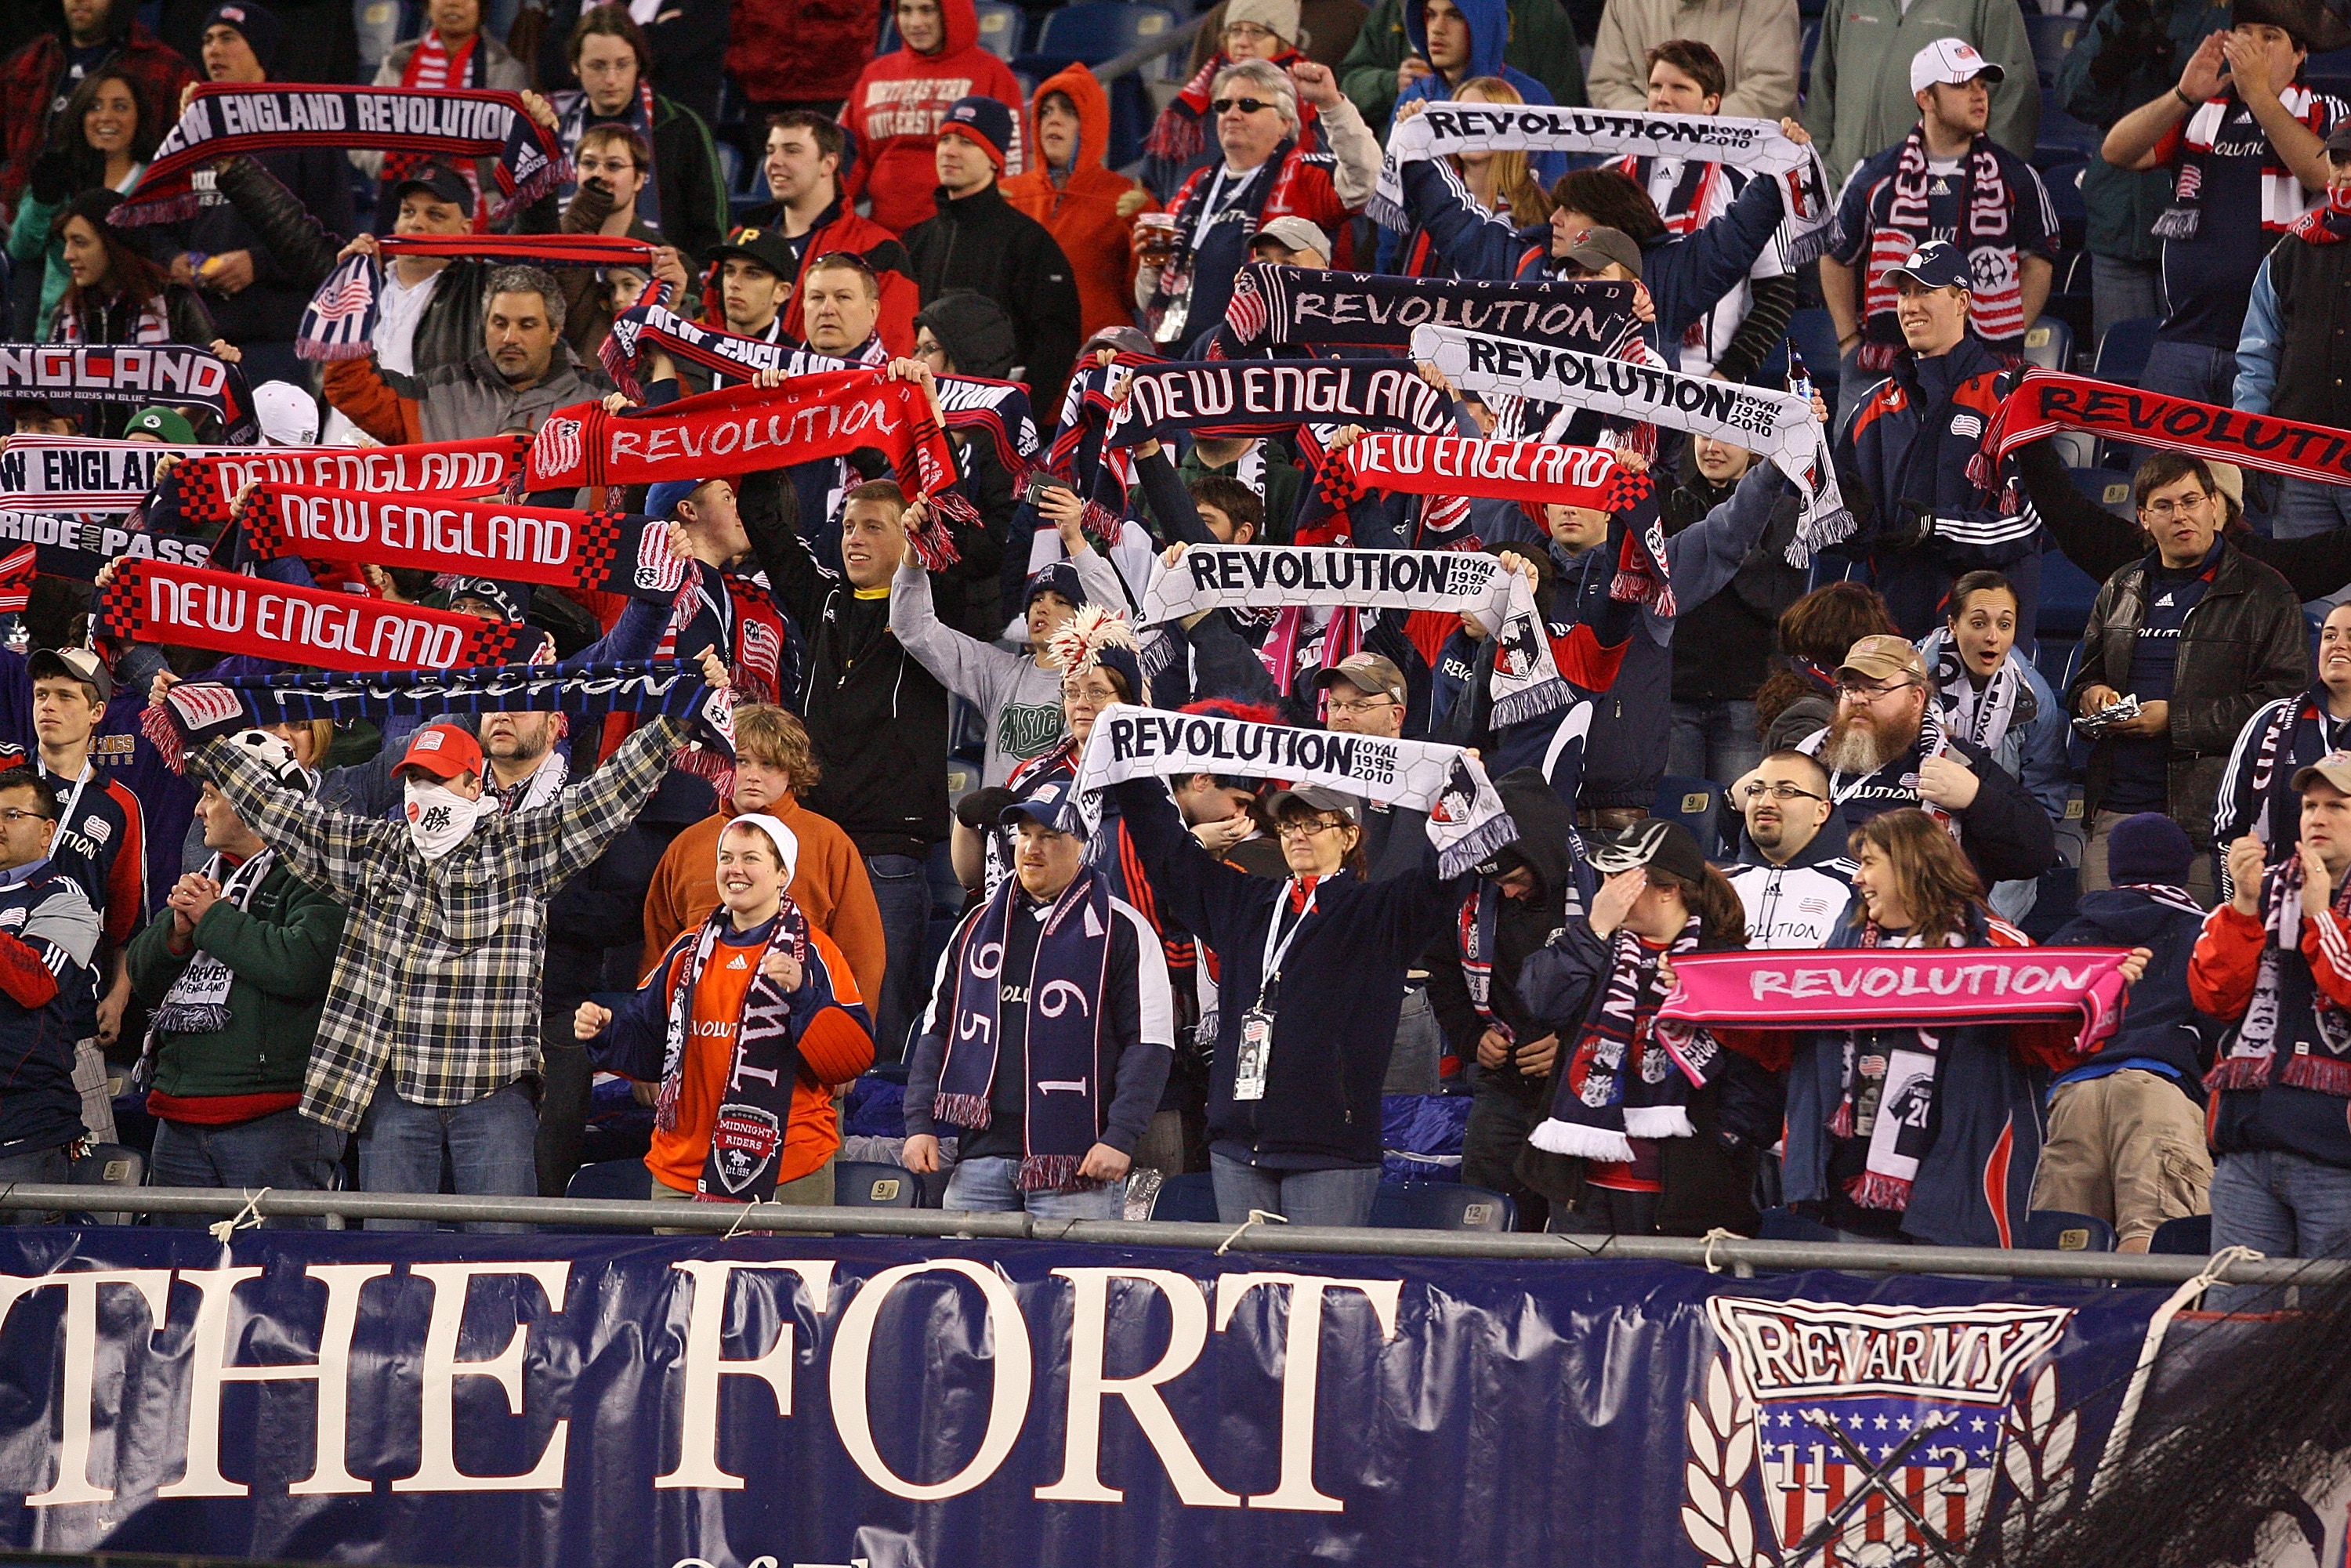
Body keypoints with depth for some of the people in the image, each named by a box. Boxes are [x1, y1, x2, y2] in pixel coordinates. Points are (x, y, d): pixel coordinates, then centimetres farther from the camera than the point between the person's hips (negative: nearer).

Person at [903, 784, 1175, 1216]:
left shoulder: (1121, 930, 2)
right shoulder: (977, 926, 18)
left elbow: (1150, 1042, -3)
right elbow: (937, 1031, 20)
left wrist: (1119, 1137, -12)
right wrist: (920, 1124, 9)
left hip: (1074, 1163, -5)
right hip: (980, 1156, 5)